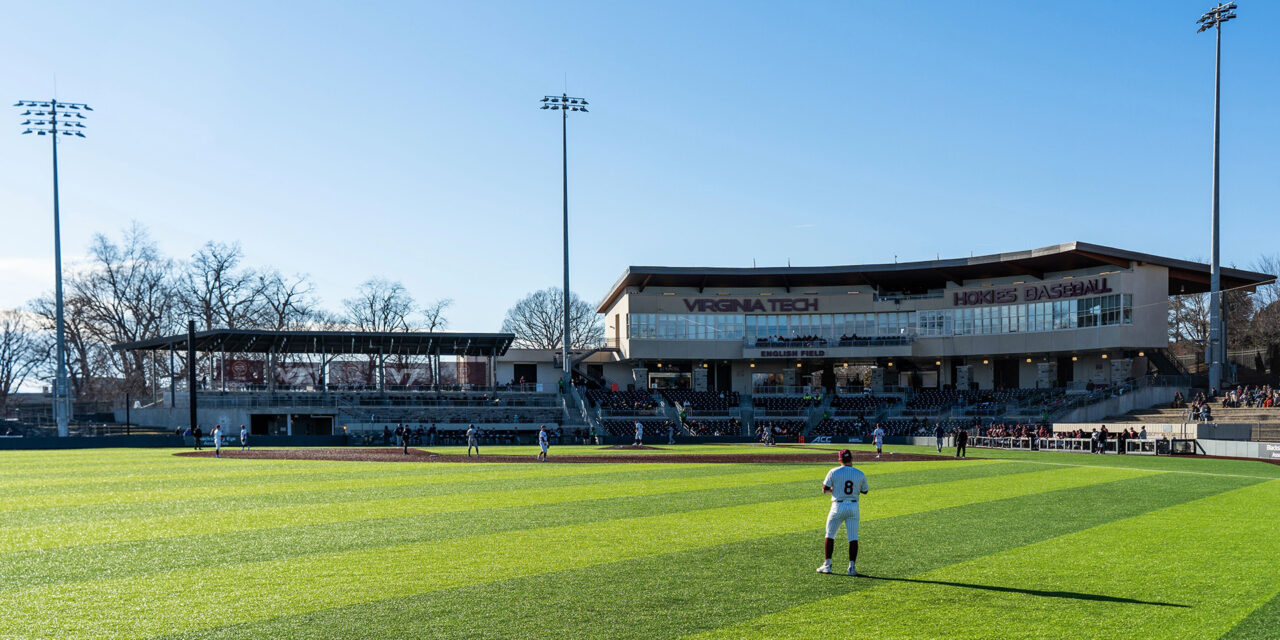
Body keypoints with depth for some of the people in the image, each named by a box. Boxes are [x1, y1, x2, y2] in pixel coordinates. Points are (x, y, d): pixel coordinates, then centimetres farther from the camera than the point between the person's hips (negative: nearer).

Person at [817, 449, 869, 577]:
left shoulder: (833, 472, -7)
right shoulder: (860, 474, 0)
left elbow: (825, 490, -3)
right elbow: (864, 491, 11)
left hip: (838, 506, -1)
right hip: (853, 506, 1)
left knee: (830, 535, 11)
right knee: (853, 537, 5)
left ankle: (827, 565, 9)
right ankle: (851, 567, -1)